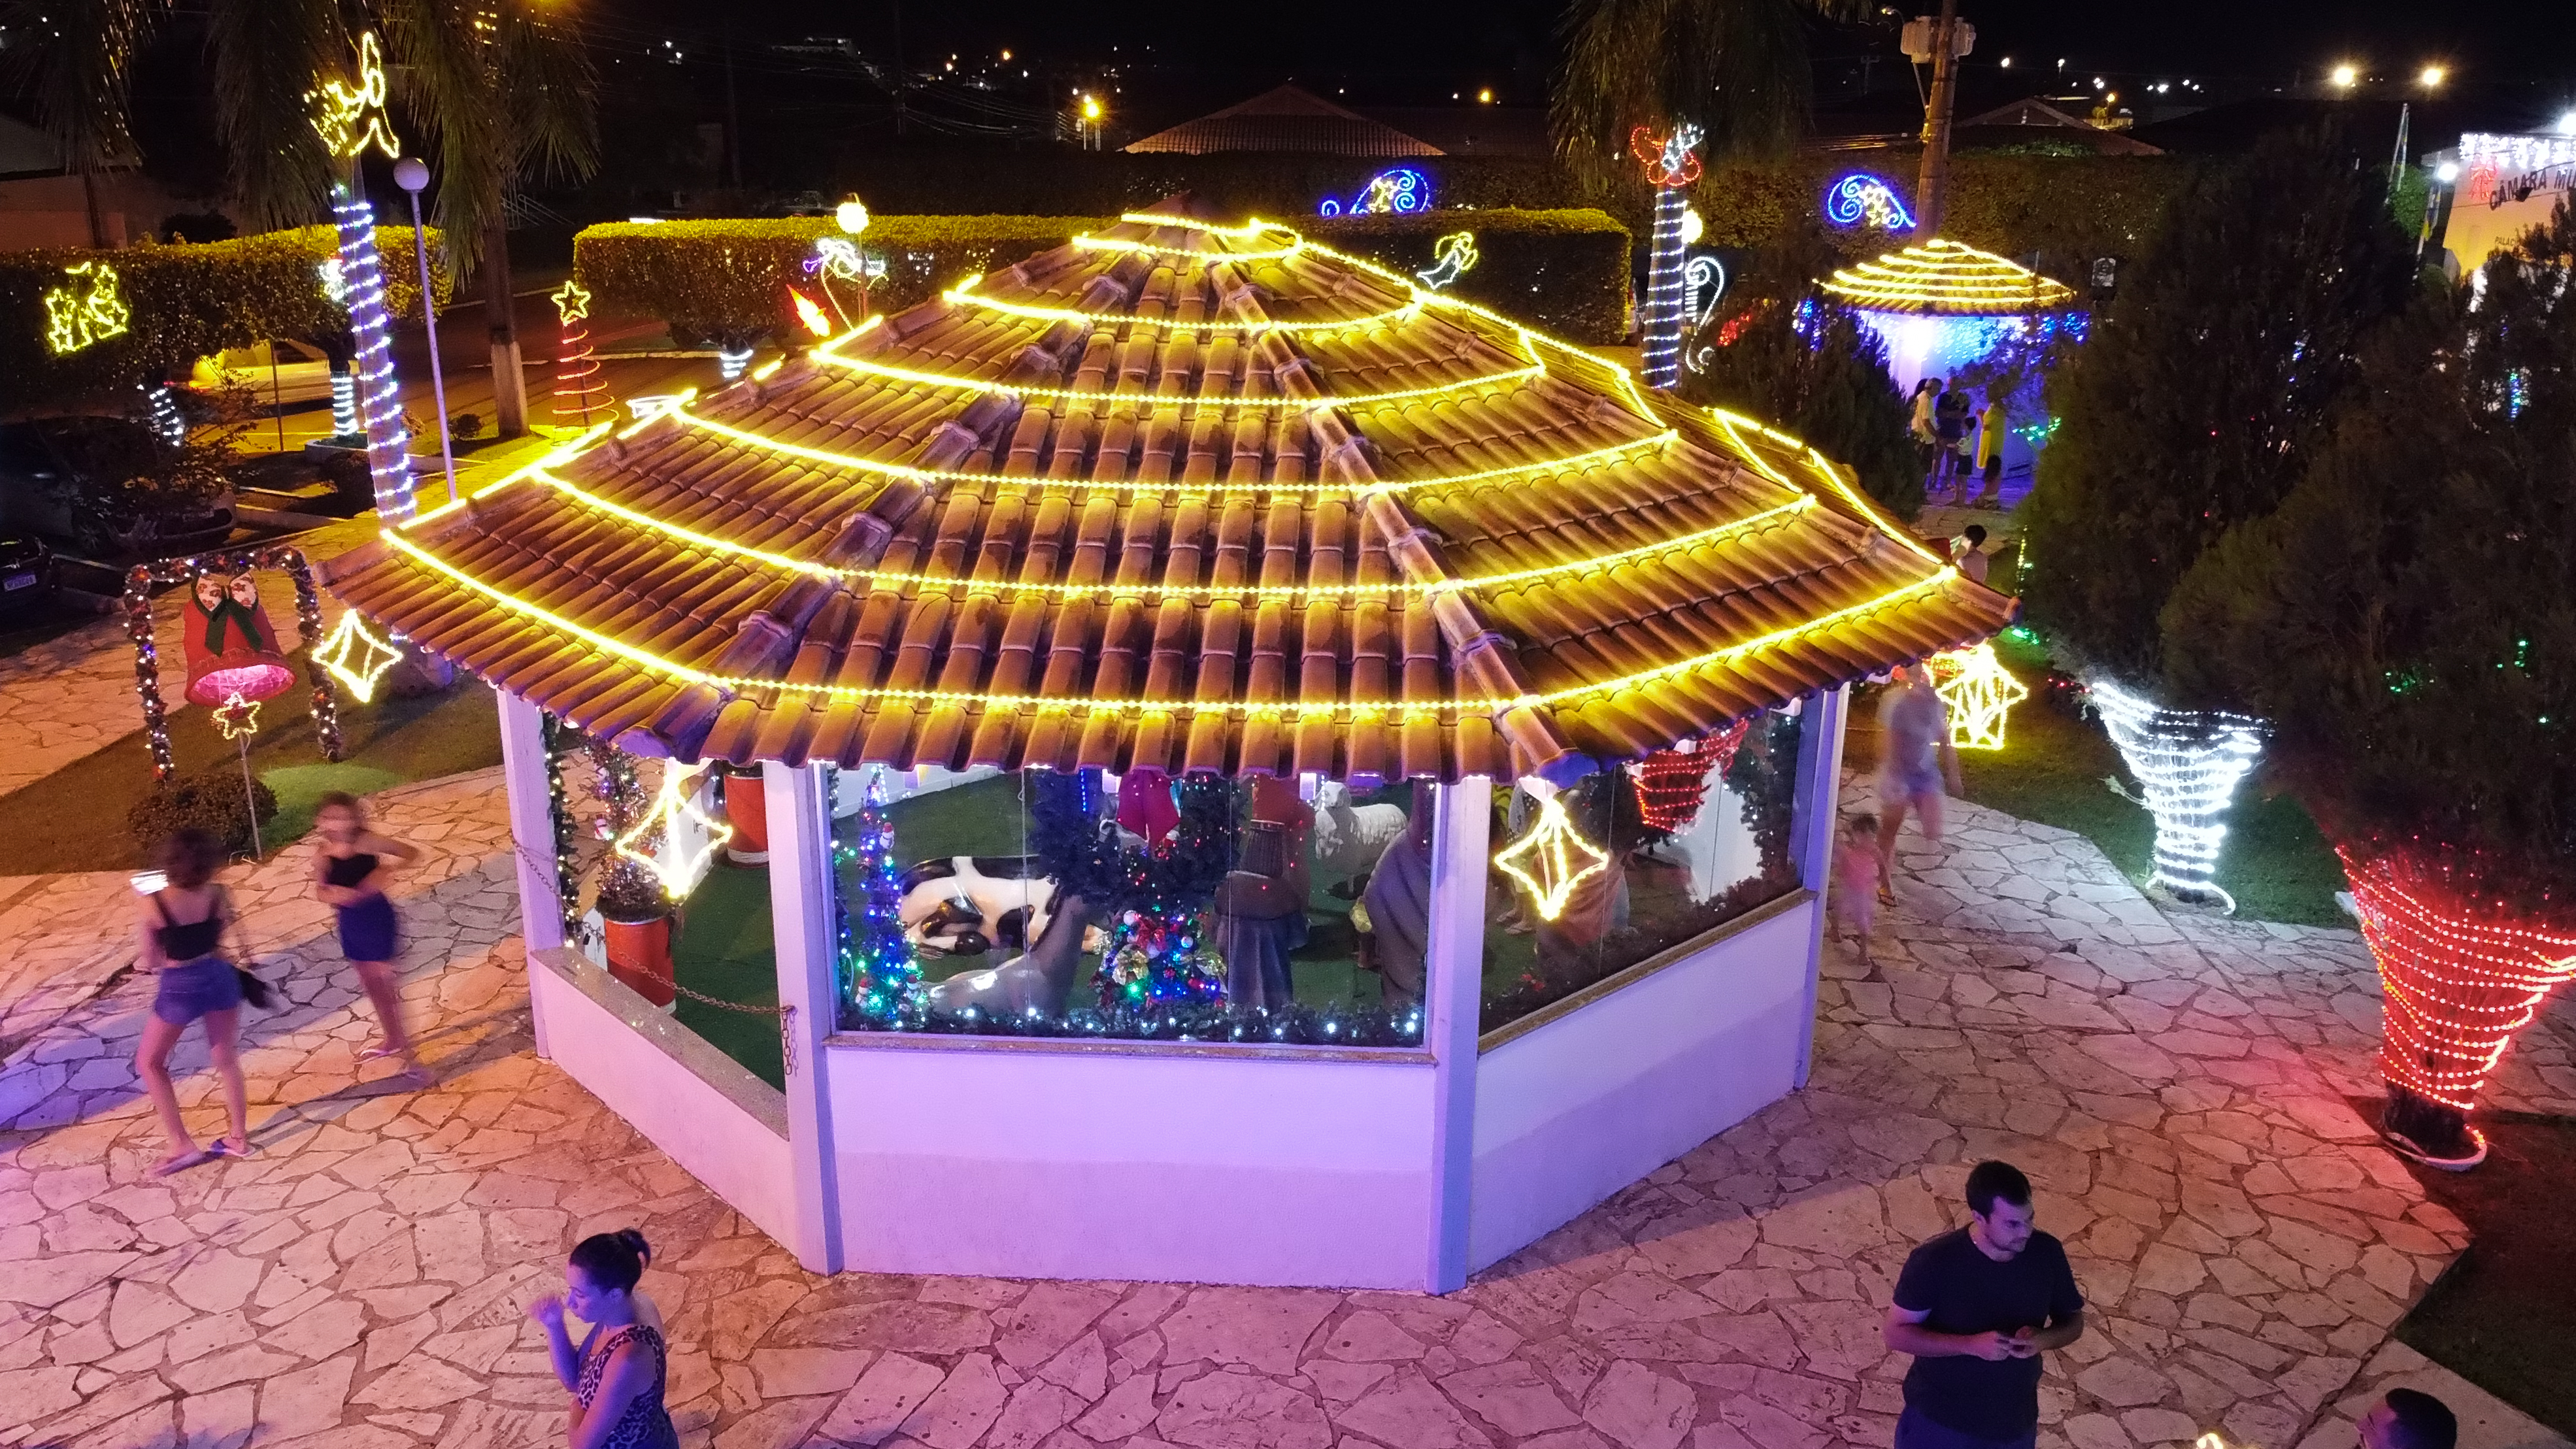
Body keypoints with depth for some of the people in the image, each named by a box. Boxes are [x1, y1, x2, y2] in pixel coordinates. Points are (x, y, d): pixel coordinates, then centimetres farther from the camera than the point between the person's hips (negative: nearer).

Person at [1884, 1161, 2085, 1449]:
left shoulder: (2046, 1253, -14)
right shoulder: (1934, 1261, -25)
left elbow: (2073, 1321, 1)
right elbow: (1896, 1334, -19)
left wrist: (2044, 1339, -22)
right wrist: (1971, 1344, -32)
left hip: (2013, 1424, 4)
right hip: (1938, 1422, -4)